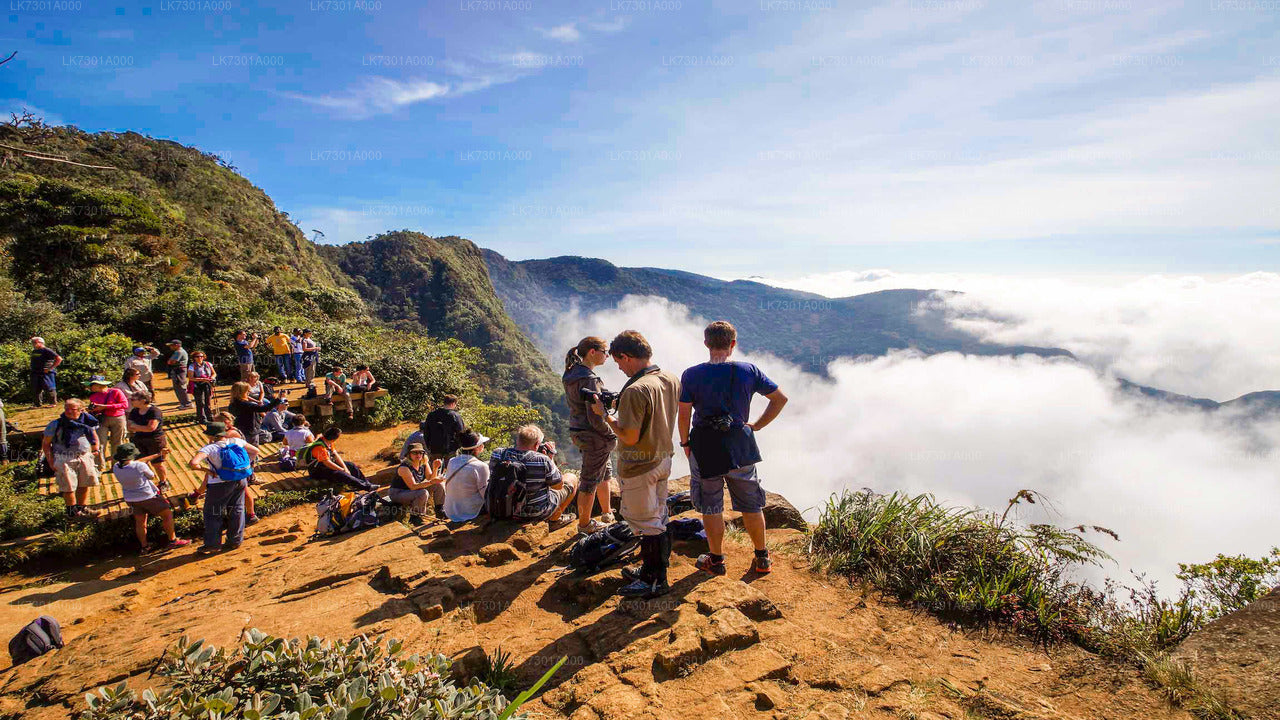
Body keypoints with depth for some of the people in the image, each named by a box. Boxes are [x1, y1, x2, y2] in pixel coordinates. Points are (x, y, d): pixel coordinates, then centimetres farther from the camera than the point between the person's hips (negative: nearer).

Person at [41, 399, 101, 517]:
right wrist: (51, 461, -6)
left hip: (84, 457, 3)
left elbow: (94, 435, 20)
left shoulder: (87, 421, 2)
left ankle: (81, 507, 31)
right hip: (64, 459, -3)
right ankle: (72, 510, 19)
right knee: (69, 487, -1)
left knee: (85, 484, 11)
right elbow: (46, 444, 0)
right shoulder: (56, 425, -8)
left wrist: (96, 449, 7)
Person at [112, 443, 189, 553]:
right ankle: (172, 540, 16)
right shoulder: (140, 466, -29)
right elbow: (152, 476, -10)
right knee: (167, 514, 11)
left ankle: (144, 547, 28)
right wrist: (148, 465, 6)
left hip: (130, 499, 6)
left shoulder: (116, 467, -9)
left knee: (140, 522, 19)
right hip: (148, 497, -6)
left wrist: (158, 455, 8)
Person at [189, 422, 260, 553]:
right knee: (236, 510, 17)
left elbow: (193, 463, -29)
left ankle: (213, 544, 21)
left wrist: (206, 470, -13)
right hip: (241, 481, 5)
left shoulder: (210, 448, -15)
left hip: (220, 484, -5)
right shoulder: (237, 441, 0)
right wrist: (246, 464, 12)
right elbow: (255, 451, 9)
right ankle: (235, 540, 26)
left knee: (213, 513, 13)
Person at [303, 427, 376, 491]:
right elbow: (327, 463, -29)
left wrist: (345, 467, -8)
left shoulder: (328, 442, -3)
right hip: (317, 471, -10)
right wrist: (343, 470, -21)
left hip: (326, 464, 10)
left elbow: (336, 455, 2)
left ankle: (366, 483, 3)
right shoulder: (320, 447, -30)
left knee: (352, 465, 1)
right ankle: (366, 487, -32)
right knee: (339, 474, -30)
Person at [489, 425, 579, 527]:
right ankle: (554, 518, 24)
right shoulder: (543, 461, -27)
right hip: (537, 513, -5)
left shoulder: (497, 455, -16)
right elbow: (558, 486, -11)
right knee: (572, 478, 16)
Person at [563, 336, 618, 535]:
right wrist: (612, 435, -11)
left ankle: (607, 513, 41)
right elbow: (595, 418, -25)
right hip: (595, 437, -10)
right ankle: (584, 525, 22)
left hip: (579, 433, 10)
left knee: (605, 473, 25)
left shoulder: (571, 374, 5)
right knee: (590, 482, 6)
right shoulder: (589, 379, -25)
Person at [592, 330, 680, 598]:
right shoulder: (671, 379, 0)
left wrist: (605, 414, -12)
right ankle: (650, 570, 36)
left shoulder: (636, 390, -27)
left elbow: (630, 437, -25)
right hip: (663, 459, 9)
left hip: (639, 467, -9)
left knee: (647, 524, 6)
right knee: (657, 519, 20)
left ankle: (655, 582, 21)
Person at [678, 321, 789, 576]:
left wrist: (685, 443, 8)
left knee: (711, 507, 13)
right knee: (751, 506, 16)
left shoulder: (691, 375, -10)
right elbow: (780, 398, 4)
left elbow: (683, 415, -7)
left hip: (705, 448, -1)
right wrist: (757, 425, 9)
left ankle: (716, 560, 26)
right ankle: (762, 558, 30)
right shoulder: (749, 371, -4)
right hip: (741, 446, 2)